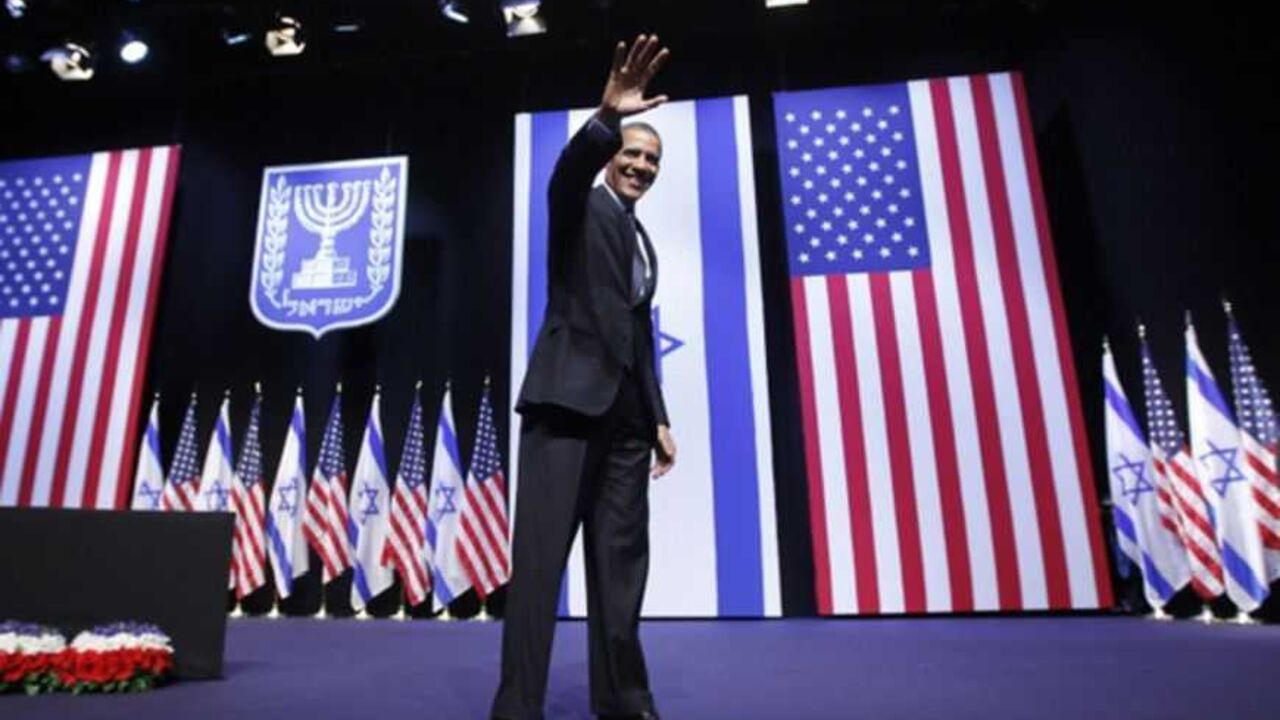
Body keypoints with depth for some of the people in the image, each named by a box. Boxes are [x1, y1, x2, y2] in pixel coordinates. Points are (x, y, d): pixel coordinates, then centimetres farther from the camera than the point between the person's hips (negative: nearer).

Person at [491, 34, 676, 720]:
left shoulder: (644, 242, 24)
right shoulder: (582, 207, 6)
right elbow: (567, 170, -20)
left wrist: (658, 417, 17)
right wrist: (606, 117, -39)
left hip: (625, 413, 7)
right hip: (567, 398, -7)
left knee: (622, 561, 7)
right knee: (539, 556, -8)